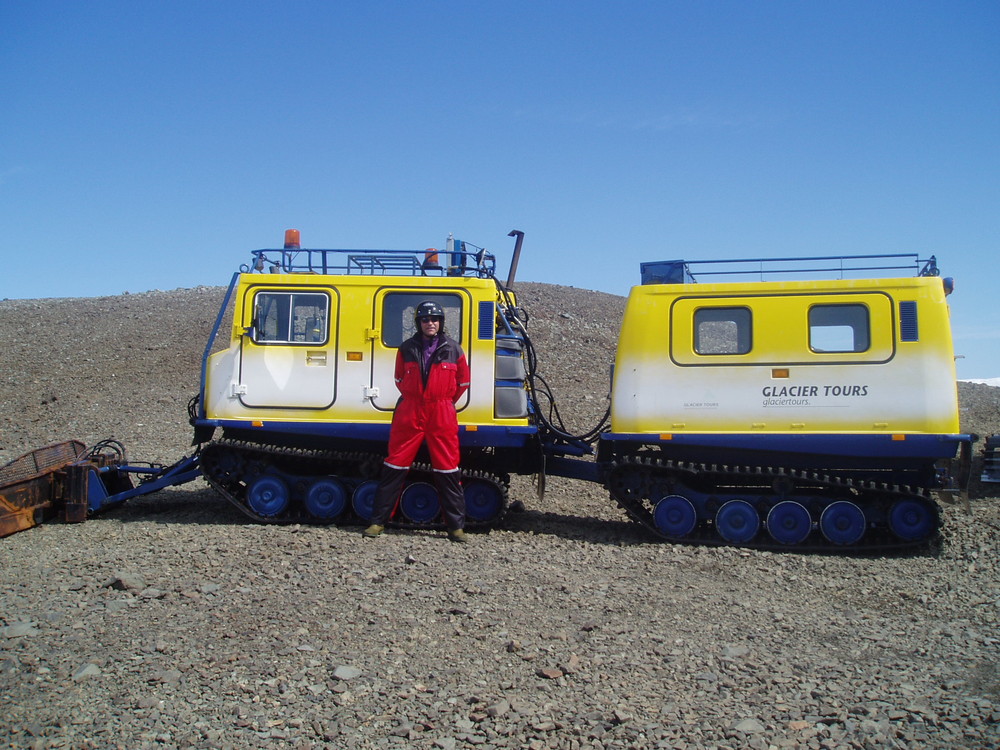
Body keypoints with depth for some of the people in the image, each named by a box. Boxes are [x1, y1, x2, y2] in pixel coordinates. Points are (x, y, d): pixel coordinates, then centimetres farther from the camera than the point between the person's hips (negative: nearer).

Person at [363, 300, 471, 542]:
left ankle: (456, 526, 10)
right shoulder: (407, 348, 4)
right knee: (394, 466, 3)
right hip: (409, 413, 1)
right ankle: (378, 520, 12)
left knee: (447, 470, 2)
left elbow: (463, 381, 13)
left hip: (442, 415, -1)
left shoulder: (453, 349, 2)